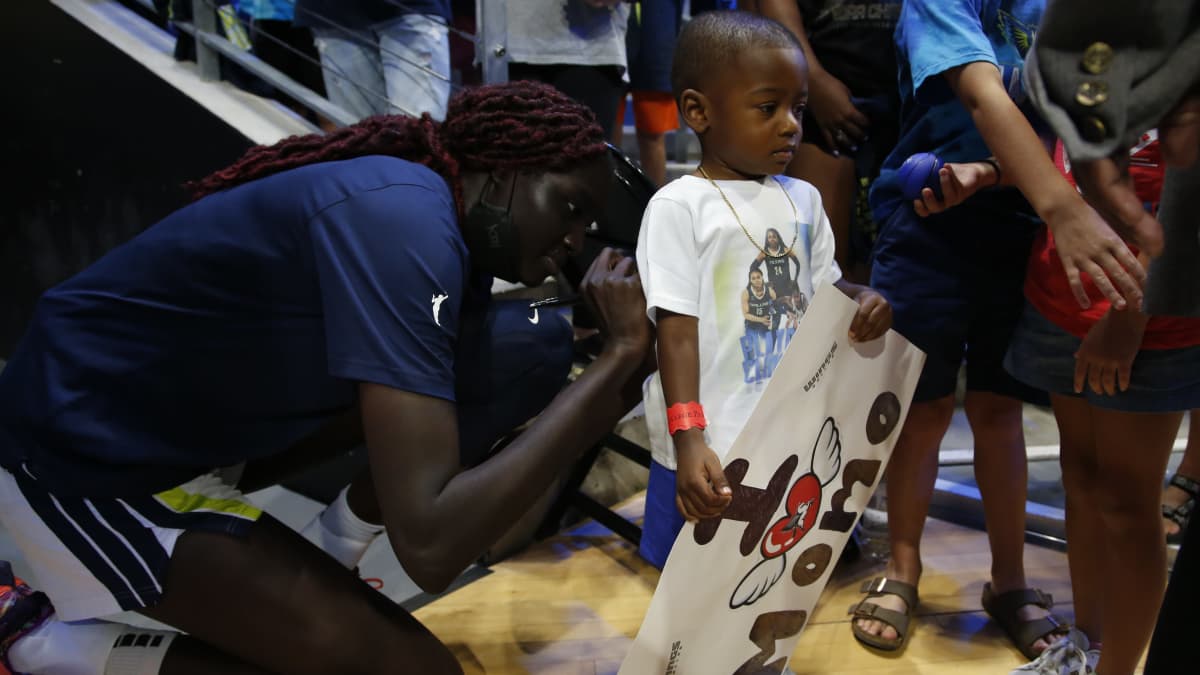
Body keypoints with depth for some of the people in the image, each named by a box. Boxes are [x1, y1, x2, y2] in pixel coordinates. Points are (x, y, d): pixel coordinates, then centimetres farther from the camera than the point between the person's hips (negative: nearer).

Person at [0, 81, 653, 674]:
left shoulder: (459, 231, 0)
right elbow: (430, 544, -36)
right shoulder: (400, 220, -30)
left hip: (224, 413, 9)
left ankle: (347, 531, 15)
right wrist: (619, 354, -27)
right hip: (87, 453, -8)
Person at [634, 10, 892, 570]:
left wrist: (862, 300, -8)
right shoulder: (679, 207, -12)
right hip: (712, 448, -5)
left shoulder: (803, 199, 6)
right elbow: (678, 331, -15)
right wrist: (689, 441, -22)